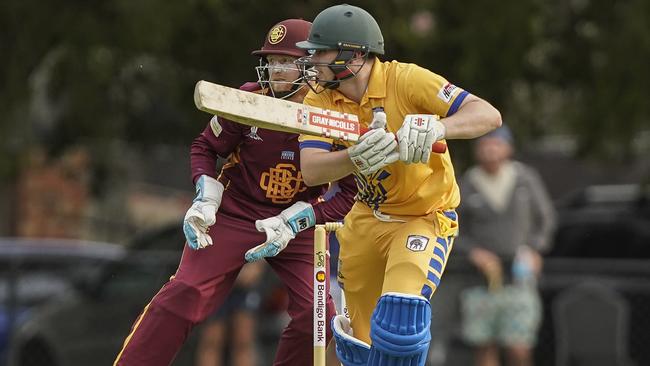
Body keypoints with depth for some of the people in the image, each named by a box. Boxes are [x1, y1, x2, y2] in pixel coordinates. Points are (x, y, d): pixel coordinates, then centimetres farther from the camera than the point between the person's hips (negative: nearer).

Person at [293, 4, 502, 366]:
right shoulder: (319, 99, -8)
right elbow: (310, 170, -22)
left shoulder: (406, 79, -22)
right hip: (368, 218, 5)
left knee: (399, 321, -26)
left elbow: (489, 115, -27)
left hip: (425, 217, -5)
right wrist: (358, 157, -42)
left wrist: (436, 128, -47)